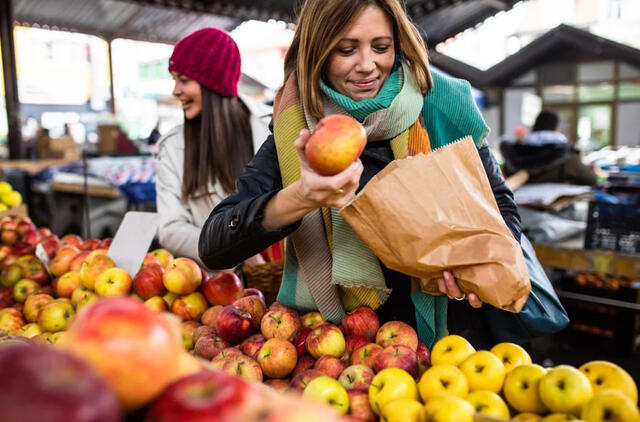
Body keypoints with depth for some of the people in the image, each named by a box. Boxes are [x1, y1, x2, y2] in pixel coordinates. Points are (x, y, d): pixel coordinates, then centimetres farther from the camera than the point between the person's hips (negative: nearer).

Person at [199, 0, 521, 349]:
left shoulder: (439, 105, -4)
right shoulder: (296, 131, -4)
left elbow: (499, 201, 8)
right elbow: (213, 248, -11)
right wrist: (300, 199, -28)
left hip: (447, 330, 0)